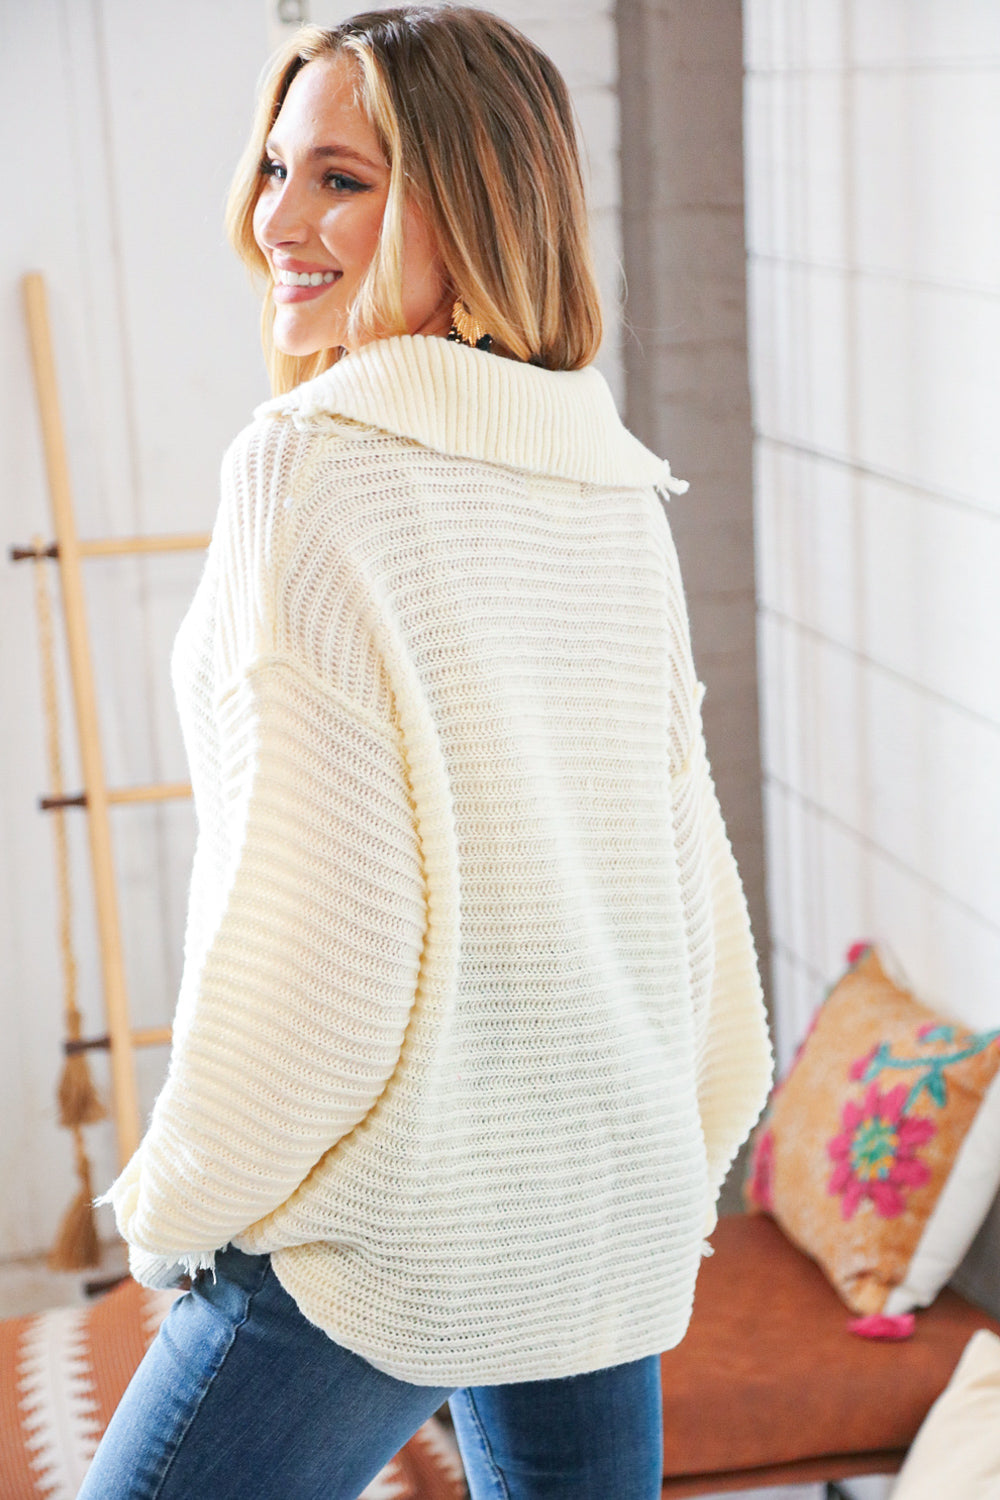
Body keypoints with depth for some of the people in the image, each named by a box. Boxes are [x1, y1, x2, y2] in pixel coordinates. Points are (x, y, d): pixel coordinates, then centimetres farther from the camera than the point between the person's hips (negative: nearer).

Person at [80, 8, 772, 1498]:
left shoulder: (312, 466, -17)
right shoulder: (619, 489, 4)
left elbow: (308, 912, -20)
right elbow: (683, 844, 10)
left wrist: (179, 1202, -5)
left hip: (388, 1235, -7)